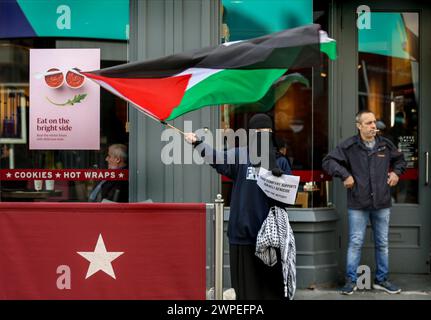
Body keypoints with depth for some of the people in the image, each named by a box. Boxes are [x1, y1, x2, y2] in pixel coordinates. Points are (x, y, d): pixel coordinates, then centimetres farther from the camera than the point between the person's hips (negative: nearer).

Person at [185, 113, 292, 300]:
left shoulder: (280, 162, 9)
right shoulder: (240, 155, 3)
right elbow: (217, 159, -12)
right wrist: (197, 143, -26)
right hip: (243, 231, -1)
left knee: (271, 283, 4)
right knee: (246, 283, 4)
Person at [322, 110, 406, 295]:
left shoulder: (385, 145, 6)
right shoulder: (349, 146, -5)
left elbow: (400, 159, 24)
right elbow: (328, 161, -4)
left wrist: (396, 172, 7)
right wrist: (345, 175, -13)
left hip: (382, 204, 4)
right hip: (358, 204, -4)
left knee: (382, 244, 11)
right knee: (355, 243, 0)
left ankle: (381, 280, 23)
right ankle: (351, 281, 11)